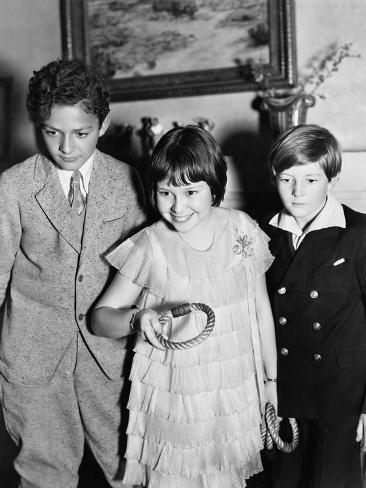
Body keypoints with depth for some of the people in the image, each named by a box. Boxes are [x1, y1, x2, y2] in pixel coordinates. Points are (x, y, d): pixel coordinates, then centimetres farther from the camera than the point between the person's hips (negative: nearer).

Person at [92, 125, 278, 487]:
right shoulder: (149, 247, -11)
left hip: (236, 391, 2)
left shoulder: (241, 230, -6)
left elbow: (261, 309, 4)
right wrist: (136, 319, -26)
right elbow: (100, 316, -5)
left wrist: (271, 379, 10)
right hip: (173, 399, -1)